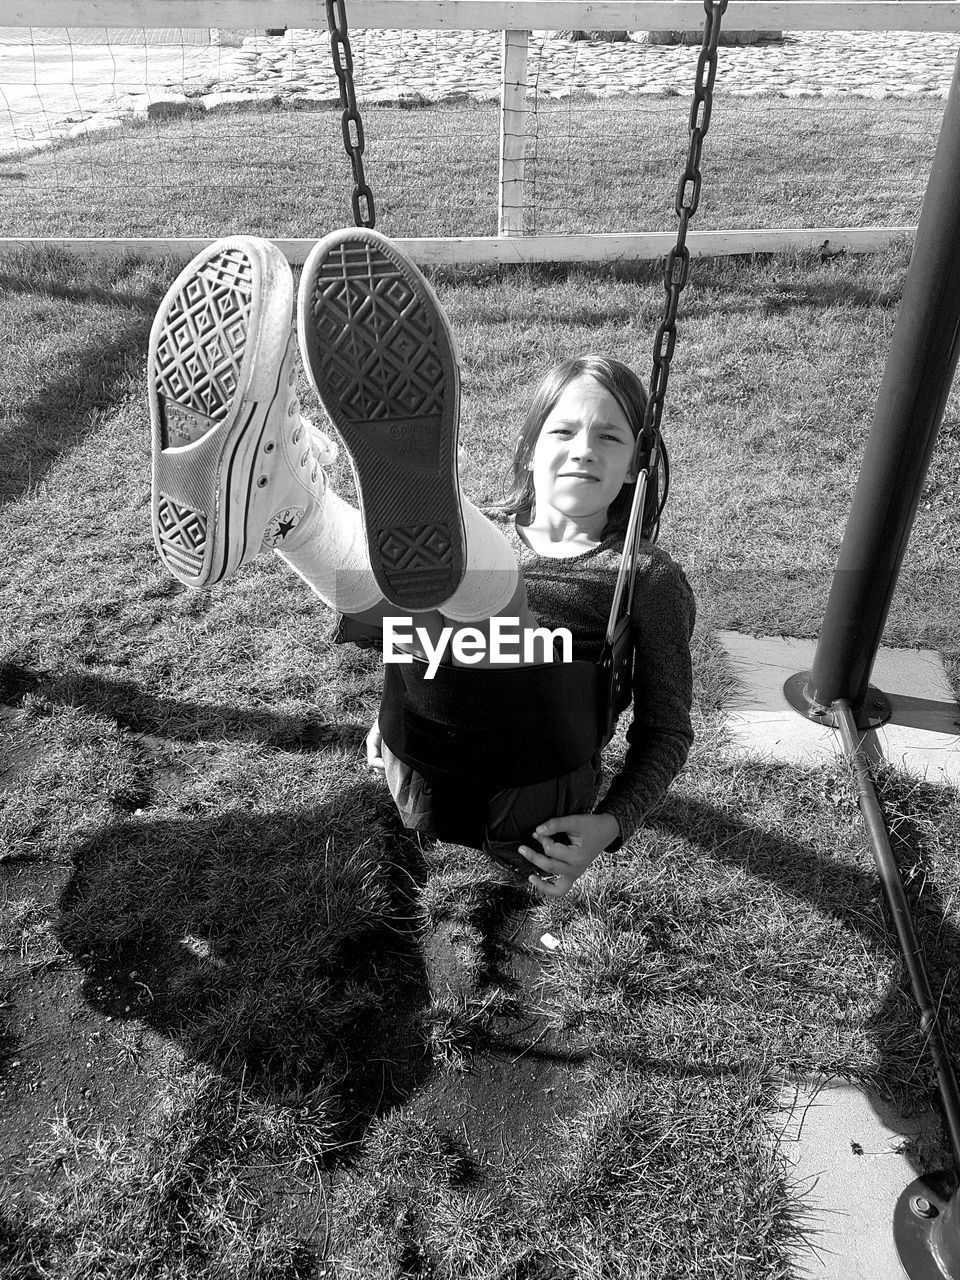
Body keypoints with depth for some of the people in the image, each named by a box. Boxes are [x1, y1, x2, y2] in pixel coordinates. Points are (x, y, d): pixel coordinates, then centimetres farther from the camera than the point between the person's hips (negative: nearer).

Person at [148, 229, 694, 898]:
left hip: (532, 817, -3)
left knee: (488, 575, -30)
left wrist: (611, 824, -7)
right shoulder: (478, 536, 24)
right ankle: (283, 500, -55)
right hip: (425, 792, 3)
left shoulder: (650, 577, 14)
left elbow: (666, 727, 9)